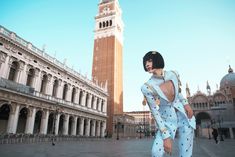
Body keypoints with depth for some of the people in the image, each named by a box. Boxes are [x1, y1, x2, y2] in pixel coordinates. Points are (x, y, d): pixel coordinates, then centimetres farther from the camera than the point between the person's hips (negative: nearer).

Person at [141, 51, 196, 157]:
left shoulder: (173, 74, -8)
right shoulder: (147, 87, -19)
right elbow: (155, 112, -15)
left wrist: (186, 104, -3)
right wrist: (166, 136, -16)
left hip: (185, 118, 3)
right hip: (166, 122, -3)